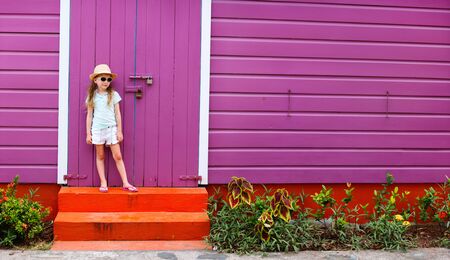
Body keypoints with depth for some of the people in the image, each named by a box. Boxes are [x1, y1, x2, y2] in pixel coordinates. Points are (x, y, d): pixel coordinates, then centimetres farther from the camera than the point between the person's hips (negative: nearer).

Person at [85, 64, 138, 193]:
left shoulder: (113, 95, 2)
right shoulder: (92, 96, 3)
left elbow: (117, 114, 4)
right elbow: (89, 115, 6)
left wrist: (119, 131, 1)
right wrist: (88, 133, 3)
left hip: (112, 128, -1)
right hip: (98, 129, 1)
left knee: (118, 156, -1)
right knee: (100, 156, 7)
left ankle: (125, 183, 2)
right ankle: (103, 183, 14)